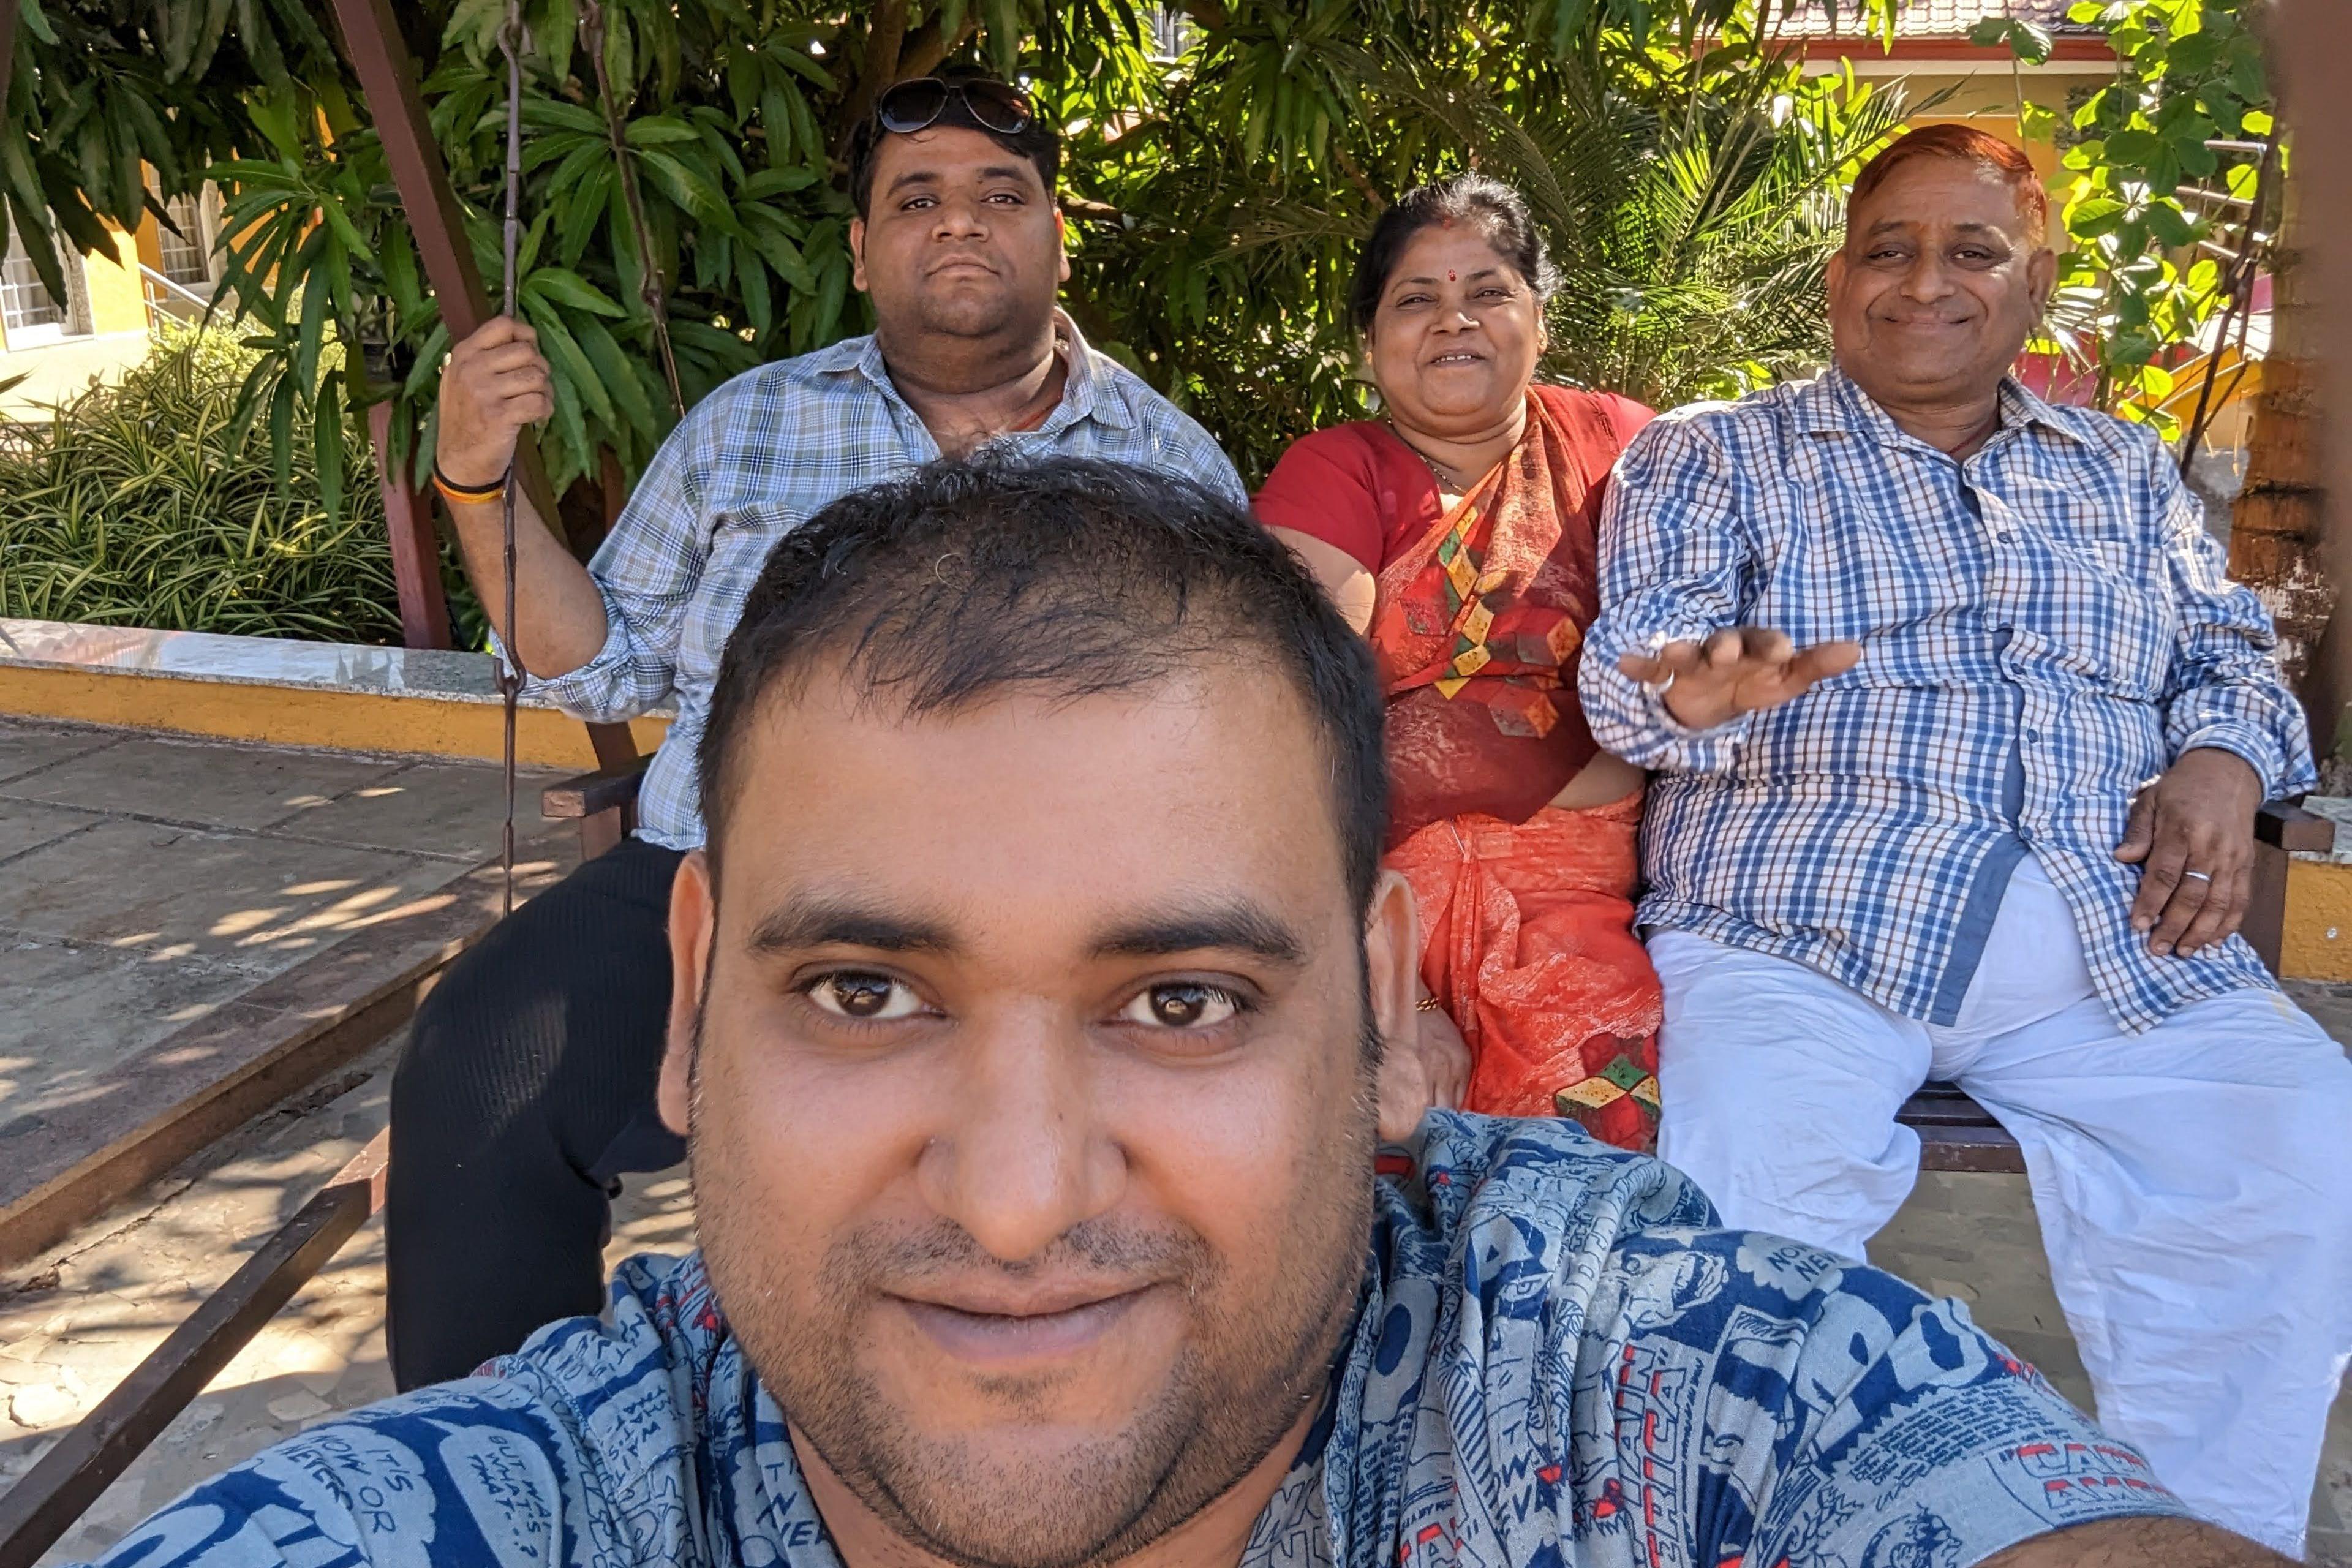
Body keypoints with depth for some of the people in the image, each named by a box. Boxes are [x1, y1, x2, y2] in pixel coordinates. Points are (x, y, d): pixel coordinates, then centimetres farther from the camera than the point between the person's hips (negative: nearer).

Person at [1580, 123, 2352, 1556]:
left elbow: (2233, 656, 25)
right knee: (1746, 1165, -31)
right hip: (1803, 931, -3)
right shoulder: (1714, 457, 13)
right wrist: (1699, 692, -27)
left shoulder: (2130, 473, 25)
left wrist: (2224, 758, 0)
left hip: (2128, 944, 4)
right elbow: (1633, 663, -1)